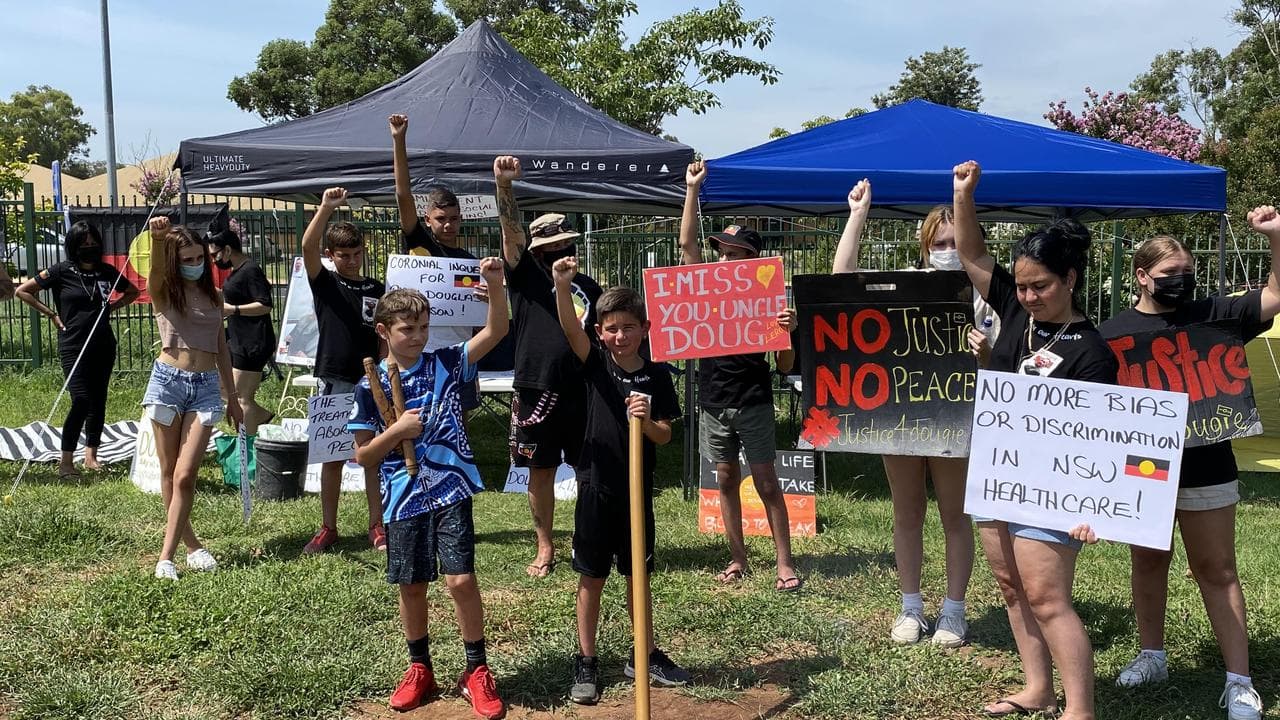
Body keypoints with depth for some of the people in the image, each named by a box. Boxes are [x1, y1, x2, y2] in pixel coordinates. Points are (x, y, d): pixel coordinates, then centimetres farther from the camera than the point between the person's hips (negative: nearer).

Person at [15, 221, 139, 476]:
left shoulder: (107, 272, 5)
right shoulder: (62, 271, -5)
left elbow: (133, 292, 22)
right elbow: (22, 291, 0)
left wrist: (112, 307, 8)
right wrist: (51, 314, -2)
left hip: (103, 346, 4)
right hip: (73, 347, -4)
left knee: (98, 401, 7)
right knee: (81, 401, -14)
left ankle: (91, 456, 19)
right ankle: (66, 462, -7)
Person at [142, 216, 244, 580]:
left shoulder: (213, 296, 12)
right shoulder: (163, 292, 1)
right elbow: (156, 269, -24)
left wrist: (232, 397, 18)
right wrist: (158, 238, -47)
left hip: (206, 387, 2)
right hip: (168, 381, -2)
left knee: (185, 476, -7)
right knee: (169, 474, 6)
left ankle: (166, 556, -4)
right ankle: (192, 544, 22)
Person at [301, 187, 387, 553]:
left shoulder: (377, 290, 7)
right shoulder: (324, 283, 2)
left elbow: (385, 338, 10)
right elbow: (307, 247, -16)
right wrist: (326, 207, -27)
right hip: (334, 383, -1)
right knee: (332, 457, 6)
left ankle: (377, 527, 14)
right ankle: (328, 528, 15)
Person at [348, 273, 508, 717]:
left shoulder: (445, 364, -1)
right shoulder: (371, 388, -3)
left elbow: (495, 332, -11)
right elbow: (363, 456, 0)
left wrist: (495, 286, -25)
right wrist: (397, 431, -15)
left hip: (451, 492, -1)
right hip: (403, 499, 1)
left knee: (460, 579, -6)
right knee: (411, 586, 12)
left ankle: (477, 671, 12)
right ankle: (420, 669, 32)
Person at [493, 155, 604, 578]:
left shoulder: (588, 286, 14)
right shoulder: (526, 276, 5)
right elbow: (511, 233, -9)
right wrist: (504, 185, -23)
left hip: (583, 391, 2)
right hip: (537, 390, -2)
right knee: (541, 472, 7)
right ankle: (545, 548, 20)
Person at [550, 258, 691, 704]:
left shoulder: (656, 376, -2)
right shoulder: (596, 364, -5)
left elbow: (664, 436, -1)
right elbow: (570, 329, -23)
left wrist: (646, 420, -23)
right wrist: (562, 284, -41)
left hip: (638, 491, 1)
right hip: (596, 488, -1)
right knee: (592, 579, 8)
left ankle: (645, 656, 28)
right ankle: (586, 662, 19)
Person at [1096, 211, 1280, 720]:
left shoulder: (1211, 314, 0)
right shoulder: (1112, 332, -1)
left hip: (1204, 468, -1)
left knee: (1217, 571, 4)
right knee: (1148, 563, 16)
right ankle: (1152, 656, 33)